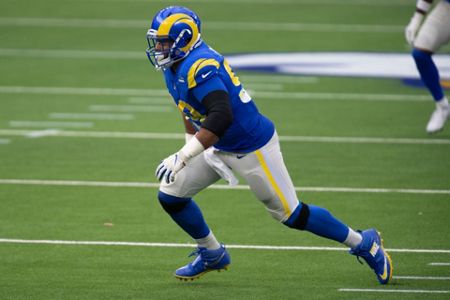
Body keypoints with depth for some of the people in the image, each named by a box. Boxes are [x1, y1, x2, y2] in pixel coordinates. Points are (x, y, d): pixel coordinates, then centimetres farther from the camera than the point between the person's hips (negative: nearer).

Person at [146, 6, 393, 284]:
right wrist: (190, 145, 25)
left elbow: (221, 117, -39)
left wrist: (183, 157, -39)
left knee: (291, 214, 1)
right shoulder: (175, 67, 2)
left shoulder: (198, 67, -29)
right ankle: (211, 254, 25)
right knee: (170, 195, 5)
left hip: (252, 147, -9)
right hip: (220, 149, 9)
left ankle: (364, 243, 18)